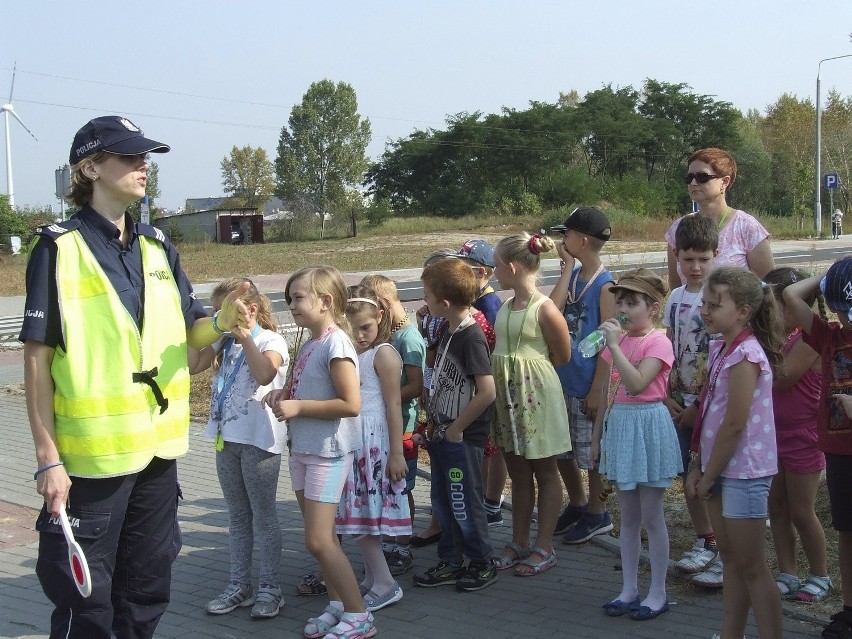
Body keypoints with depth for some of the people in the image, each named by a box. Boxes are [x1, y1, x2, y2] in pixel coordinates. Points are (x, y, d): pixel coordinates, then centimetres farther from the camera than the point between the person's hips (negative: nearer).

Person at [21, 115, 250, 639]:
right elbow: (38, 357, -10)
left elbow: (189, 332, 13)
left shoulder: (158, 248, 10)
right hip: (90, 454, -6)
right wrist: (48, 457, -14)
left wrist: (221, 322, -11)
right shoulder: (60, 248, -8)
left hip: (158, 447, 6)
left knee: (148, 593, 16)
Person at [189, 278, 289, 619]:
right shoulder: (223, 342, 12)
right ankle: (239, 584, 23)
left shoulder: (271, 341, -10)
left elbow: (264, 374, -29)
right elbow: (192, 367, 3)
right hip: (227, 437, 7)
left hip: (258, 440, -7)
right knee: (237, 516, 14)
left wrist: (245, 336, -31)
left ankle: (269, 587, 12)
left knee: (263, 515, 2)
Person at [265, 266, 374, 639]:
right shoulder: (309, 345, 9)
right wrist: (284, 396, 3)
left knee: (318, 540, -7)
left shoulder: (335, 343, -17)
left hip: (328, 452, -9)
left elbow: (351, 404, -23)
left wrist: (297, 407, -20)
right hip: (302, 449, 9)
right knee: (320, 536, 13)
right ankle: (337, 605, 25)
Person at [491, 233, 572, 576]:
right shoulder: (505, 306, 6)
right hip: (507, 393, 7)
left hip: (536, 393, -7)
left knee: (545, 472, 6)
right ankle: (519, 542, 25)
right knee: (518, 472, 15)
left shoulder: (545, 309, -15)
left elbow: (562, 356, -6)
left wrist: (529, 368, 3)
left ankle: (544, 548, 14)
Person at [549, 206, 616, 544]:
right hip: (563, 380, 8)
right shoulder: (573, 275, 5)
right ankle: (577, 505, 36)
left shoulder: (604, 285, -15)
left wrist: (597, 390, -16)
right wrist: (568, 266, -9)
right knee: (562, 450, 18)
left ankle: (597, 514, 24)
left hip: (587, 384, -8)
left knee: (592, 452, 7)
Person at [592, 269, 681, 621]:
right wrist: (597, 434, 16)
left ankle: (658, 592, 14)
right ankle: (629, 589, 23)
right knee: (628, 518, 14)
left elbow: (637, 383, -27)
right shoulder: (616, 341, 9)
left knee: (651, 517, 2)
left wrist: (614, 346, -26)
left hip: (647, 427, -7)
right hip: (619, 426, 7)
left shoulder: (658, 342, -13)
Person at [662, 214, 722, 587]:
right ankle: (704, 543, 29)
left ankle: (726, 556, 6)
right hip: (681, 403, 6)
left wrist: (699, 406, -13)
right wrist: (666, 395, 1)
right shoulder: (675, 298, 7)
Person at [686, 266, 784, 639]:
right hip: (721, 468, 9)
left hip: (744, 472, -9)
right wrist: (698, 467, 8)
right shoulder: (721, 348, 8)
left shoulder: (745, 354, -20)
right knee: (730, 559, 16)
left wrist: (709, 476, -12)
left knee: (751, 568, -1)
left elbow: (735, 425, -21)